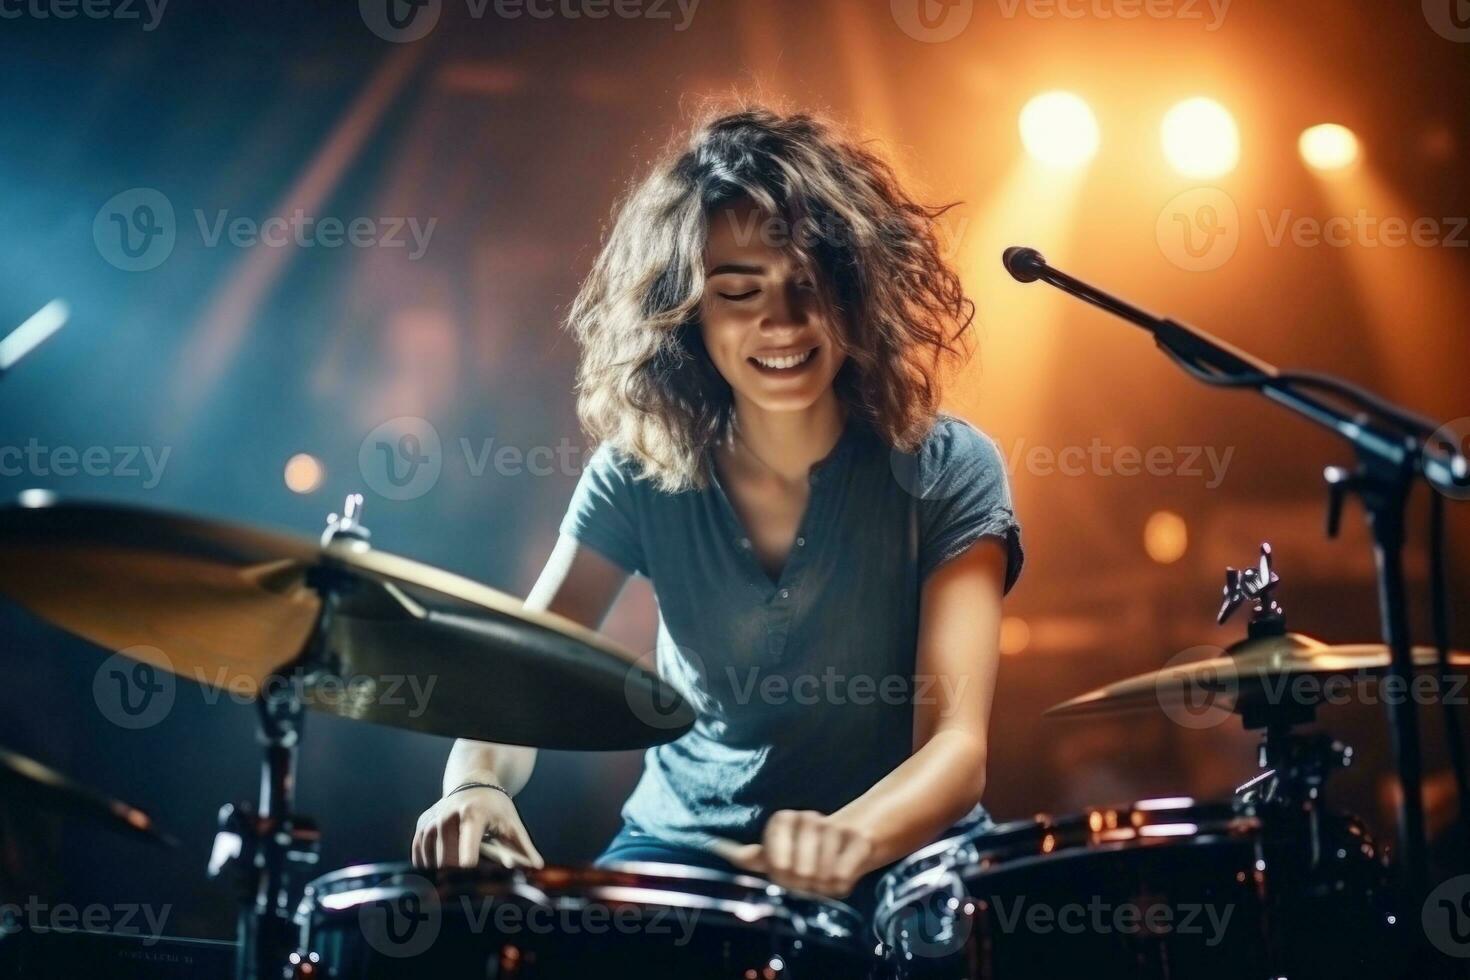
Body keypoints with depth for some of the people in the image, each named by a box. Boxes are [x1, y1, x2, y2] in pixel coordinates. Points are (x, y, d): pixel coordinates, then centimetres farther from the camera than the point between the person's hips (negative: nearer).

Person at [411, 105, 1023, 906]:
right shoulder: (640, 468, -5)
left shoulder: (945, 471, -13)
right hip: (681, 845, 2)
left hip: (893, 859, -2)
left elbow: (957, 742, -21)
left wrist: (851, 836, -42)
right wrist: (478, 784, -32)